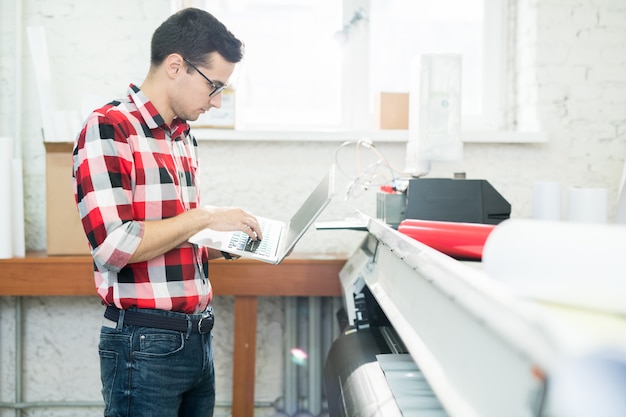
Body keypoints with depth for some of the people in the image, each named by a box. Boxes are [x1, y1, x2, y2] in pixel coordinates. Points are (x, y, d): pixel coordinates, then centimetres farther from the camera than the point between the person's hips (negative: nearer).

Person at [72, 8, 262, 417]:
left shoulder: (185, 138, 13)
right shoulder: (109, 128, -13)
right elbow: (113, 245, -22)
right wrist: (205, 216, -16)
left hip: (197, 336, 8)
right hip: (146, 343, -8)